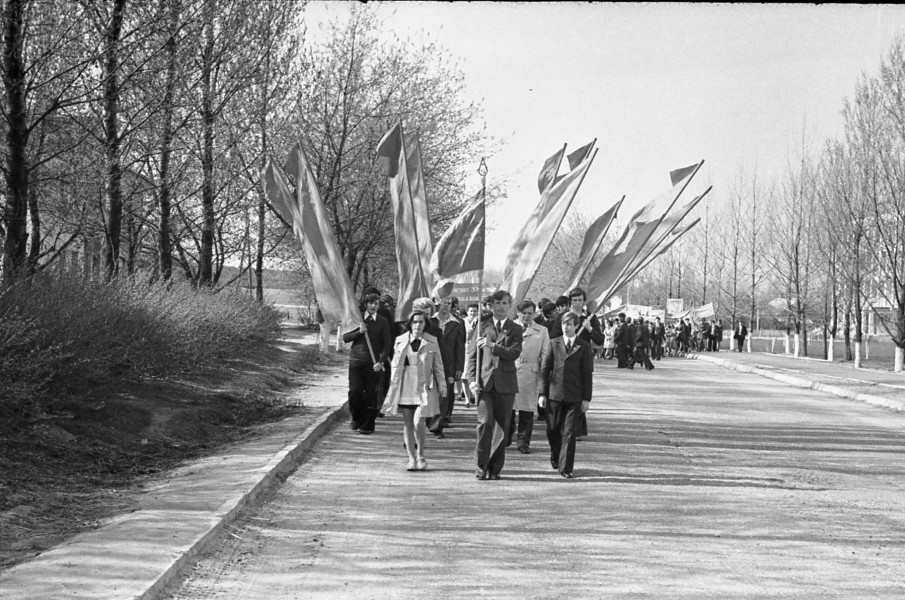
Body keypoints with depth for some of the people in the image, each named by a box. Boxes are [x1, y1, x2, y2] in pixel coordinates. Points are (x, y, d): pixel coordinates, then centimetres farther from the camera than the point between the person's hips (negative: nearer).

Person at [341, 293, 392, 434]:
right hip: (356, 360, 1)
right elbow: (345, 337, 6)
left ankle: (367, 425, 8)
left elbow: (387, 344, 3)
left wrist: (381, 361, -10)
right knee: (354, 391, -5)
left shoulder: (382, 322, 5)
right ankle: (356, 418, 19)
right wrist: (358, 332, -11)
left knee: (371, 394, -1)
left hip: (373, 363, -1)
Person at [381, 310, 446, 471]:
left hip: (424, 387, -2)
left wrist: (442, 388, 6)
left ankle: (421, 455, 5)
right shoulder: (400, 341, 7)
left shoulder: (431, 342, 4)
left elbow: (438, 367, 8)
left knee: (418, 422, -14)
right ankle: (411, 458, 13)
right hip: (405, 387, 2)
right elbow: (395, 366, 12)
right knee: (407, 424, 3)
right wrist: (393, 389, 11)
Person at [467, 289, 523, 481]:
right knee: (485, 422, -11)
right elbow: (473, 355, 8)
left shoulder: (515, 329, 8)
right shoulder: (482, 326, 10)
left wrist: (492, 346, -17)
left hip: (505, 384, 1)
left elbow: (514, 353, -7)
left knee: (502, 427, 2)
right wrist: (473, 379, -3)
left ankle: (495, 468, 11)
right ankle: (481, 466, -2)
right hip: (484, 382, -1)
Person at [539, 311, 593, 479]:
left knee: (569, 432, -3)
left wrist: (586, 398, -2)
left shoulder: (584, 346, 2)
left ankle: (566, 468, 2)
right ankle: (555, 455, 34)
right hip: (554, 394, 2)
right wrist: (542, 393, 1)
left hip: (574, 396, -2)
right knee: (553, 429, 7)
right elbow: (545, 369, 7)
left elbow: (587, 374, 2)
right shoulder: (554, 343, 6)